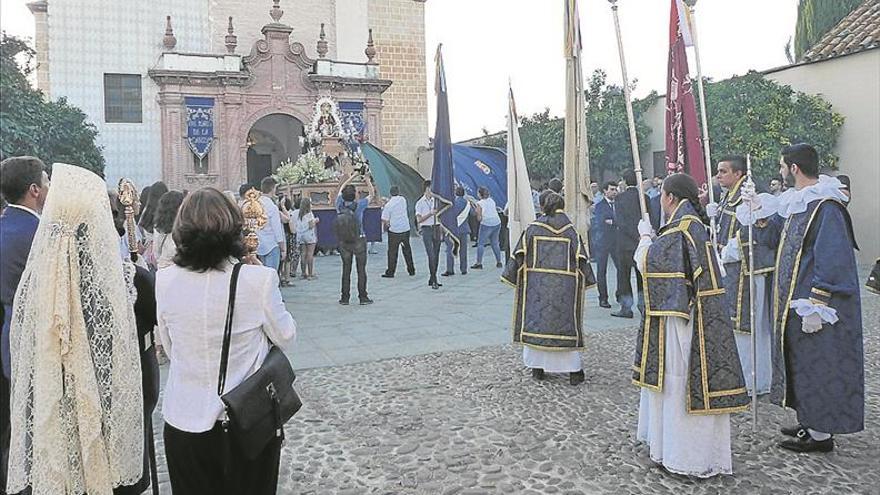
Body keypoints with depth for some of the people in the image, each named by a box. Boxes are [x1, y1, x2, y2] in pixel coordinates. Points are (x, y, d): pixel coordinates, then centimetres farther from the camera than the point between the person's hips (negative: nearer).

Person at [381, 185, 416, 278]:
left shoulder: (388, 205, -12)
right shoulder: (403, 199, -1)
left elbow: (385, 220, -11)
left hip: (394, 231, -4)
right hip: (406, 229, 4)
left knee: (392, 252, 4)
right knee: (407, 250, 15)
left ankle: (390, 272, 7)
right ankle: (411, 270, 22)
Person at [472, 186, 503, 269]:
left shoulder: (480, 203, -6)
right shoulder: (492, 200, 9)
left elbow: (479, 218, -8)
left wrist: (477, 213, 10)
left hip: (486, 224, -6)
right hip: (497, 223, 6)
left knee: (480, 243, 2)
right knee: (495, 243, 16)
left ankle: (479, 263, -2)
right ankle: (499, 262, 17)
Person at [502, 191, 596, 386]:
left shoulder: (533, 228, -2)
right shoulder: (570, 230, 0)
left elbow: (519, 255, -2)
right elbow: (581, 259, 1)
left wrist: (513, 276, 8)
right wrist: (586, 281, 11)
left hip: (537, 284, 0)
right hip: (564, 286, 1)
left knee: (535, 323, 10)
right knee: (566, 324, 7)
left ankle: (538, 367, 14)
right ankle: (574, 370, 7)